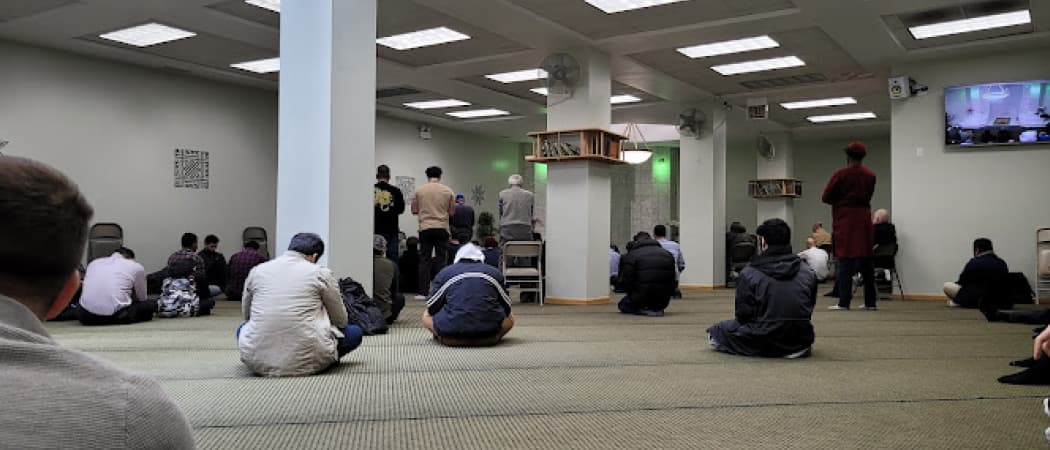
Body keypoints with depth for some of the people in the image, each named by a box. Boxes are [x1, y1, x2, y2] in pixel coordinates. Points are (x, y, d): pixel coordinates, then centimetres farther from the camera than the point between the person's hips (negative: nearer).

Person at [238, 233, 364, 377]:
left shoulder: (257, 270, 9)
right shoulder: (321, 273, -1)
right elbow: (340, 321, 10)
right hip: (304, 361, -3)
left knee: (242, 328, 36)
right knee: (355, 332, 19)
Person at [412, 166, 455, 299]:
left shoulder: (419, 190, 0)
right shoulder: (448, 191, 0)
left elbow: (414, 210, 5)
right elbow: (452, 212, 5)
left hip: (425, 228, 0)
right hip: (442, 228, 0)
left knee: (424, 260, 4)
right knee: (441, 260, 6)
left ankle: (423, 292, 1)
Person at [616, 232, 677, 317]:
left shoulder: (630, 256, -5)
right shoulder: (667, 254, 8)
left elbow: (625, 282, -10)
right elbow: (674, 281, 8)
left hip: (641, 299, -5)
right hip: (663, 302, 6)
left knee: (623, 304, 23)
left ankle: (645, 310, -4)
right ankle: (657, 309, 7)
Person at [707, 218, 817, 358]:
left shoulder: (748, 274, -13)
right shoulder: (808, 273, -2)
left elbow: (743, 314, -10)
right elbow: (809, 309, 8)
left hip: (764, 343, -4)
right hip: (801, 342, 4)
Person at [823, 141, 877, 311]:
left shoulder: (840, 174, -9)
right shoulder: (870, 175, 5)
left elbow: (825, 198, -5)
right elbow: (867, 196, 14)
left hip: (844, 222, -4)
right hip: (864, 222, 4)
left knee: (845, 262, -3)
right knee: (865, 263, 9)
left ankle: (844, 302, -6)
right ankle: (870, 302, 12)